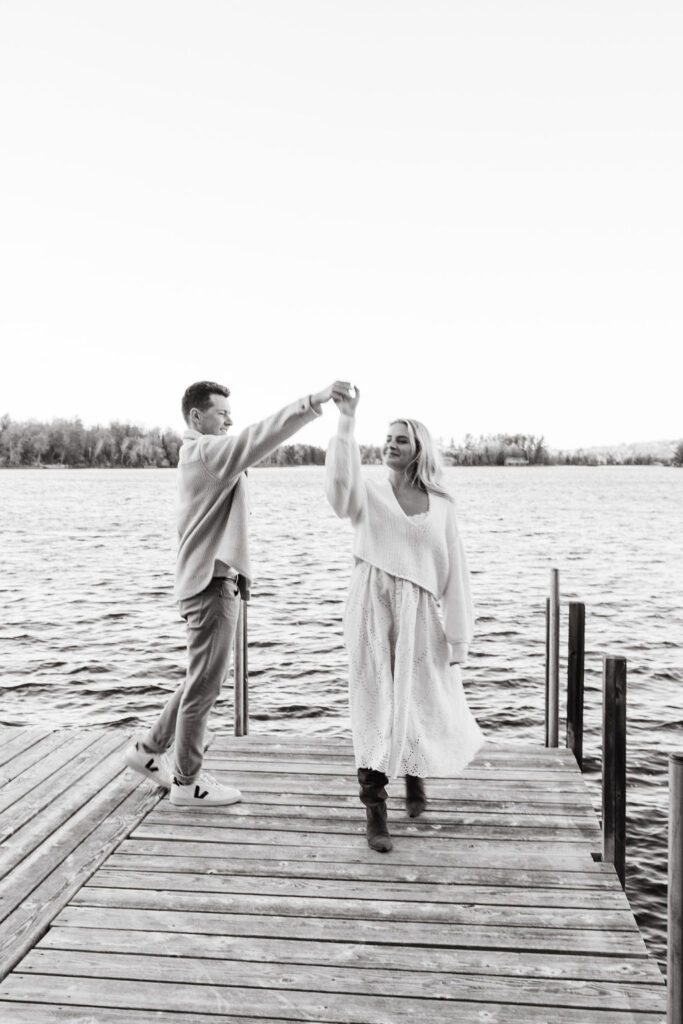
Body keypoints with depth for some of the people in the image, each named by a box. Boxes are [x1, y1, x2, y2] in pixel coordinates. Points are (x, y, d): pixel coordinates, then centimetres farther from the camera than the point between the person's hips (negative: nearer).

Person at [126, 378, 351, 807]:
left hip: (215, 580, 10)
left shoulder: (200, 455, 19)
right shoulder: (206, 451, -14)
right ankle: (187, 782, 12)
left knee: (205, 678, 19)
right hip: (212, 582, -10)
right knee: (205, 683, 0)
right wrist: (313, 402, -36)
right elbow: (259, 437, -30)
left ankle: (149, 750, 30)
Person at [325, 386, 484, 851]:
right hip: (373, 611, -2)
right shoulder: (370, 493, 2)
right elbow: (342, 485, -23)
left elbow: (454, 571, 5)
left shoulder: (441, 506, 6)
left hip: (420, 616, 2)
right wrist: (347, 421, -30)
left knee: (425, 706, 11)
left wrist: (458, 635, 2)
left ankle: (415, 773, 43)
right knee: (375, 709, -1)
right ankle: (376, 813, 9)